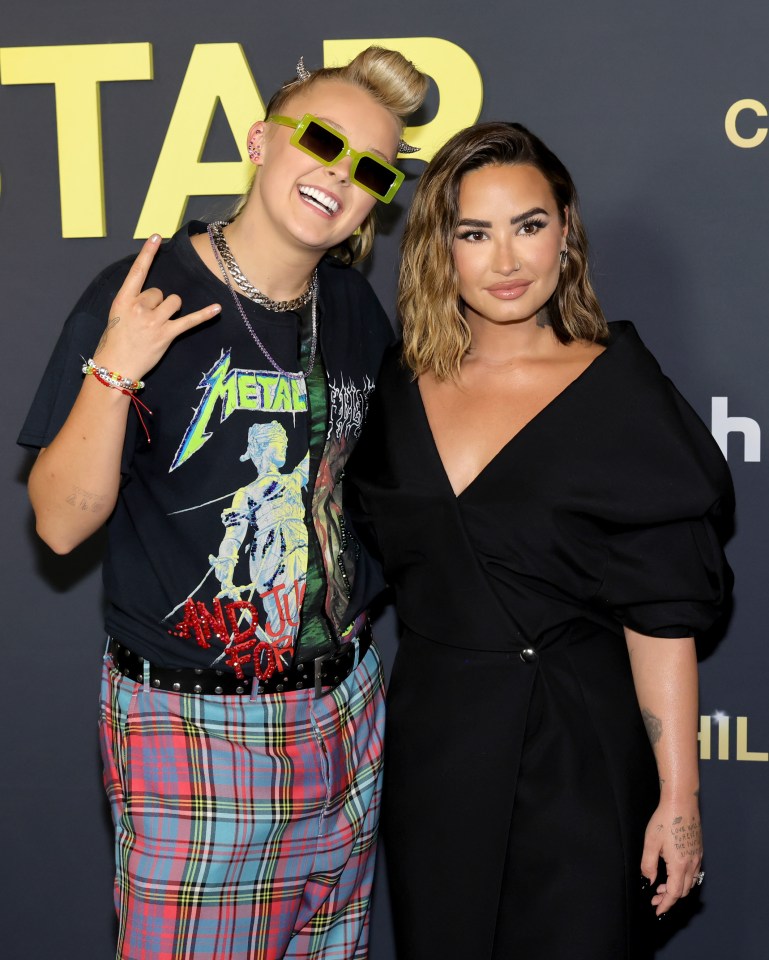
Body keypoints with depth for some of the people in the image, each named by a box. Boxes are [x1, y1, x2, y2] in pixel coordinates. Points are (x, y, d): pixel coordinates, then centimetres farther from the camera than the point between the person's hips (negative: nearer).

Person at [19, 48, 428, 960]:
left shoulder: (356, 310, 6)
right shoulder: (142, 297, -12)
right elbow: (62, 524, -14)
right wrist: (113, 372, -27)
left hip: (344, 709, 6)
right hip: (191, 725, -6)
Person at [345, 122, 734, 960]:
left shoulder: (619, 390, -9)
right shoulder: (400, 389, 2)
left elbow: (662, 614, -11)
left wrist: (678, 797, -12)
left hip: (574, 754, -4)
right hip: (430, 741, 4)